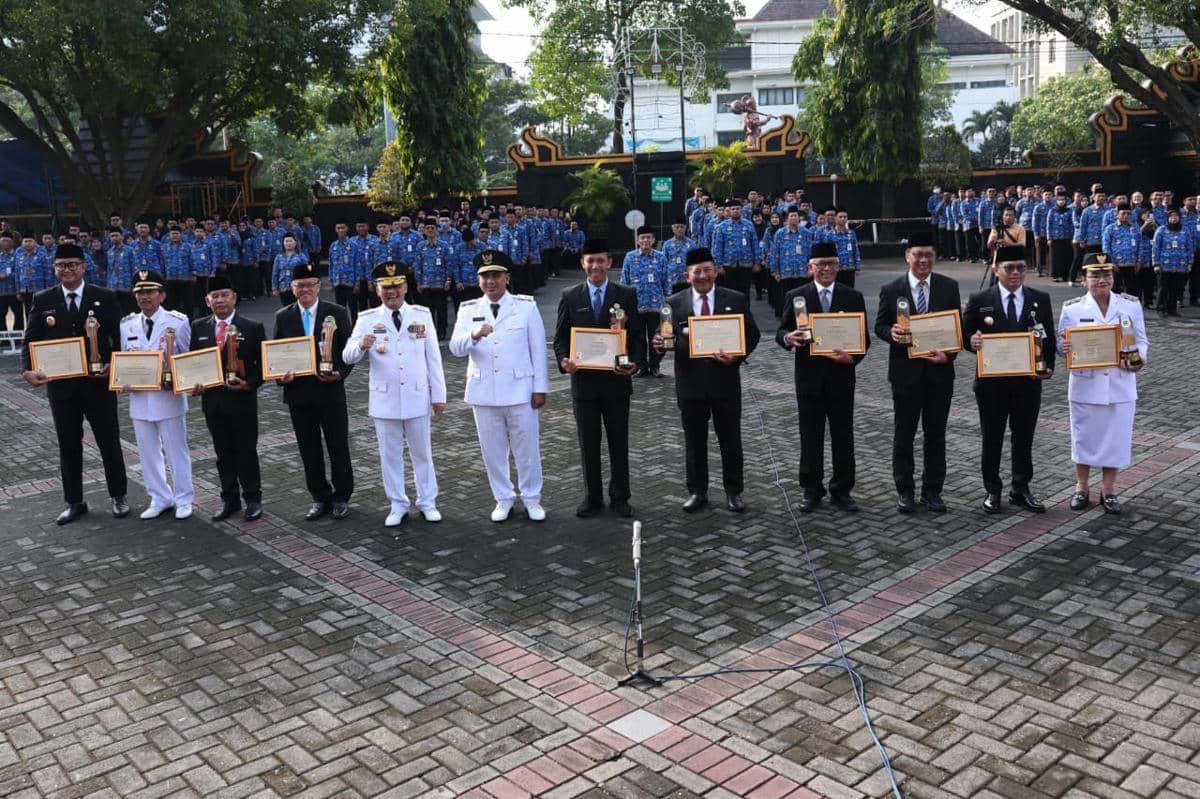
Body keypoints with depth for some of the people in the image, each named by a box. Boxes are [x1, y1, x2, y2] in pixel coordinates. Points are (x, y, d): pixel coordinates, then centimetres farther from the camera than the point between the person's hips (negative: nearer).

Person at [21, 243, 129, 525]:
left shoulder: (105, 298, -3)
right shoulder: (42, 300, 3)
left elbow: (119, 337, -2)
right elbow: (31, 340, 1)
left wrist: (114, 365, -18)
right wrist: (27, 369, -16)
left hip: (98, 383, -2)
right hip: (60, 384, 2)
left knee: (110, 441, 8)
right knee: (68, 446, 12)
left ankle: (118, 496, 24)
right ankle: (74, 502, 24)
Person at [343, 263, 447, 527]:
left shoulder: (422, 315, 1)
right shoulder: (367, 319, -2)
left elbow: (433, 357, 3)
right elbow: (348, 356, -9)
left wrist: (439, 395, 2)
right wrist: (361, 346, -32)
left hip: (417, 398, 0)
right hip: (384, 399, 0)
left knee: (422, 453, 11)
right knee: (390, 455, 8)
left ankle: (427, 502, 25)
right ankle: (398, 505, 21)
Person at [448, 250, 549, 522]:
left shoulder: (526, 306, 0)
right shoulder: (468, 310, 4)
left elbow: (538, 349, 1)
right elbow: (455, 348, -7)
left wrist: (541, 387, -3)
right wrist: (474, 335, -28)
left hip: (520, 390, -2)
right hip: (484, 392, 2)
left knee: (527, 448, 6)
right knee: (492, 449, 10)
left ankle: (531, 498, 22)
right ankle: (503, 499, 25)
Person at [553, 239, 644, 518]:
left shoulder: (628, 295, 1)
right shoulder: (570, 297, 4)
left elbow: (637, 335, 1)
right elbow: (560, 337, 5)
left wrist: (636, 363, -16)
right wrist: (564, 361, -14)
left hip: (616, 380, -1)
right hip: (583, 380, 1)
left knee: (619, 442, 8)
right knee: (588, 444, 10)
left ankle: (620, 497, 21)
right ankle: (592, 497, 22)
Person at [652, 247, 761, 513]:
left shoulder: (736, 300, 0)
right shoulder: (674, 303, 2)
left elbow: (752, 335, 1)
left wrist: (737, 356, -16)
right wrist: (660, 343, -20)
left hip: (725, 381, -1)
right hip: (690, 383, 1)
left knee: (730, 440, 9)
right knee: (694, 441, 10)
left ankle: (734, 491, 23)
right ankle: (697, 491, 23)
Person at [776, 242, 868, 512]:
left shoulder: (853, 297, 5)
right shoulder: (795, 297, 3)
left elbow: (864, 337, 4)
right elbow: (781, 331, 4)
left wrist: (852, 357, -16)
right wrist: (788, 338, -20)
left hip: (841, 377, 1)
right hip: (808, 376, 0)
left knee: (843, 437, 7)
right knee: (810, 437, 7)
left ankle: (841, 490, 19)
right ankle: (811, 490, 18)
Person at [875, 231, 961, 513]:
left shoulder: (949, 287, 1)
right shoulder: (891, 290, -3)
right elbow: (879, 325, 4)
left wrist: (948, 354, -13)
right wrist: (891, 333, -19)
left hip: (939, 370, 1)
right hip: (905, 371, -1)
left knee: (936, 434, 10)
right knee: (904, 433, 8)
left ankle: (932, 490, 22)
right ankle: (904, 490, 21)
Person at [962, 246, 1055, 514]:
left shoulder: (1040, 299, 3)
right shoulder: (979, 301, -3)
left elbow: (1048, 338, 5)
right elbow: (965, 334, 0)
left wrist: (1048, 366, -9)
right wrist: (972, 341, -23)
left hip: (1028, 381, 2)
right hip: (992, 382, -2)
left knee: (1024, 437, 12)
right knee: (991, 439, 9)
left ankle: (1020, 489, 26)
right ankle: (992, 490, 22)